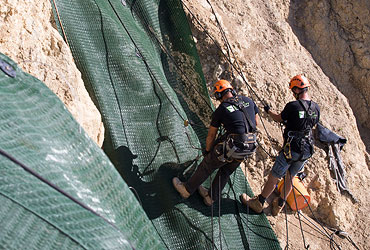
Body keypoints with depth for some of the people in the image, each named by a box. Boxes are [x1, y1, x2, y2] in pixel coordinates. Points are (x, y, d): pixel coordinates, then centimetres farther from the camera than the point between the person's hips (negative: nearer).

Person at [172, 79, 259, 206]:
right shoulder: (248, 100, 8)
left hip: (232, 146, -6)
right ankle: (211, 197, 40)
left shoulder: (221, 110, -3)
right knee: (226, 171, 25)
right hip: (250, 147, 6)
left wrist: (207, 150, 21)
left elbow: (211, 135, 5)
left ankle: (186, 189, 32)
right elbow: (255, 122, 18)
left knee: (207, 166, 15)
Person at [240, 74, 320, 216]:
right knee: (290, 178, 21)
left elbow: (279, 119, 0)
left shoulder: (293, 106, -18)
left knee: (273, 177, 8)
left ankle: (258, 203, 23)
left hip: (291, 149, -6)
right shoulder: (316, 107, 0)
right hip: (307, 150, 6)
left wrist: (268, 111, 20)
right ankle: (278, 205, 36)